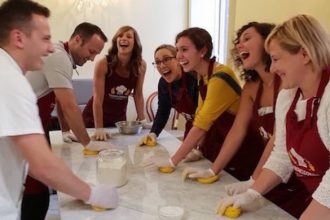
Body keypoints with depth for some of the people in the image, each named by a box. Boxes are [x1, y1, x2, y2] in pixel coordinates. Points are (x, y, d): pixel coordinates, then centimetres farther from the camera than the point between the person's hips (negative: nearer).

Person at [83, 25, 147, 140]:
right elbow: (98, 99, -23)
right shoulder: (103, 63, -22)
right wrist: (99, 128, -27)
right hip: (94, 118, -3)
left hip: (119, 118, 3)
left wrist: (142, 120, -6)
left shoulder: (141, 65, -11)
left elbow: (138, 95, -2)